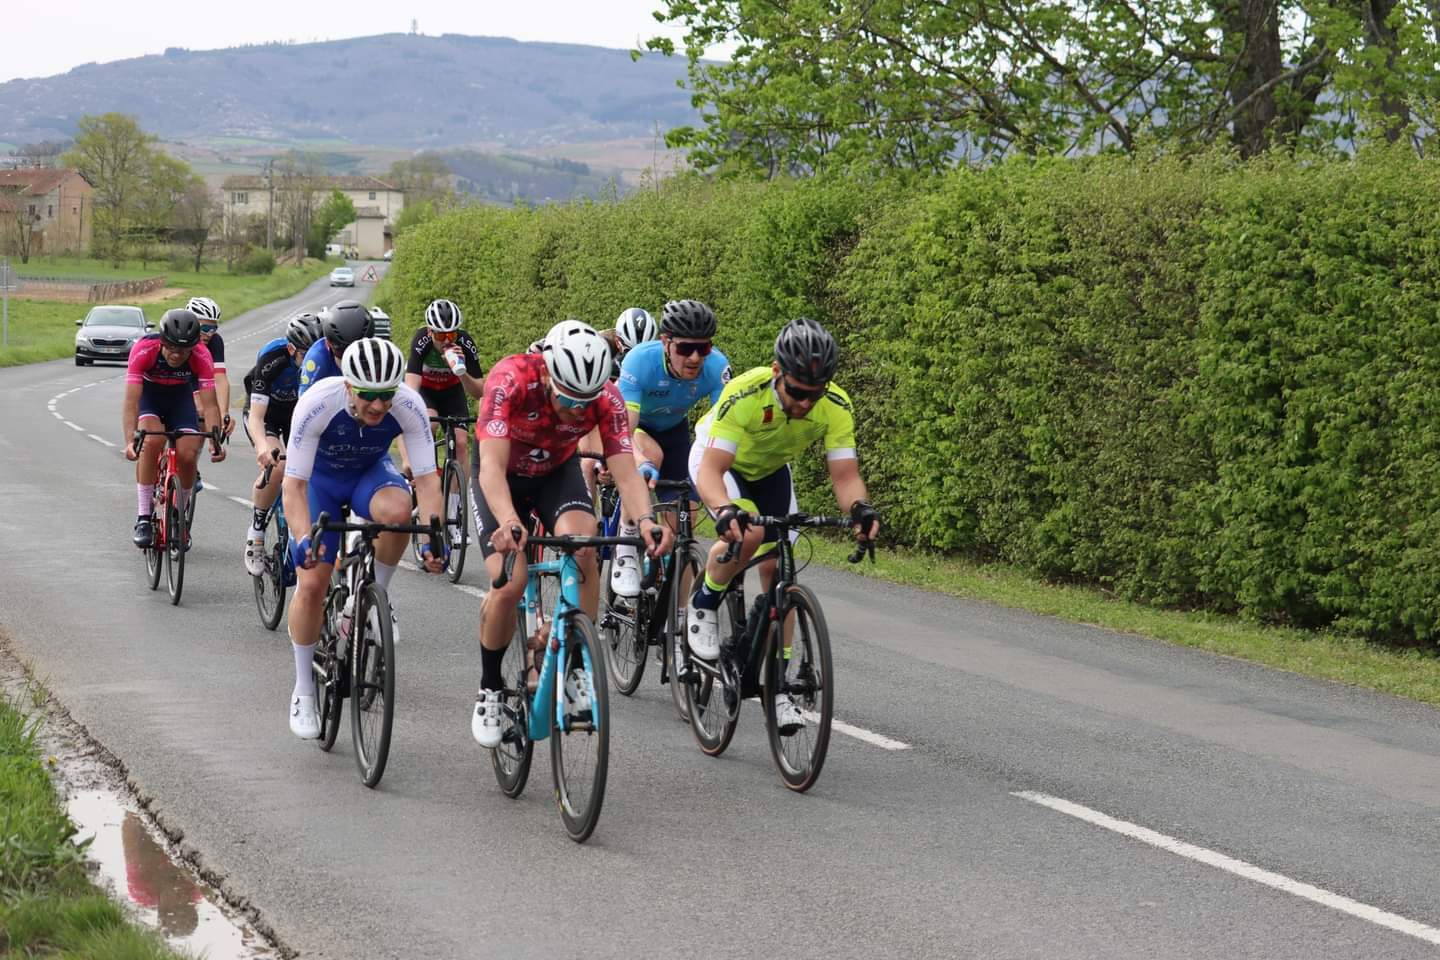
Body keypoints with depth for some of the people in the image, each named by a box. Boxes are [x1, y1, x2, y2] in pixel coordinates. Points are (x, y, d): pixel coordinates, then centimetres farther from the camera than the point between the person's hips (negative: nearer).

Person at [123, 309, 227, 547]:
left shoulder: (201, 356, -30)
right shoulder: (144, 349, -34)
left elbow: (210, 404, -30)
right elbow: (131, 401, -38)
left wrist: (216, 441, -44)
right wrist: (130, 441, -51)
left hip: (180, 396, 2)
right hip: (148, 394, -2)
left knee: (187, 456, -17)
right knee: (152, 440, -30)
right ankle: (143, 518, -22)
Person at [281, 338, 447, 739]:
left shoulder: (409, 405, -31)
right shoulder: (317, 404, -36)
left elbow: (426, 477, -31)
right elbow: (295, 483, -35)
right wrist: (304, 539, -51)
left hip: (370, 472, 1)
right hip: (320, 478, -1)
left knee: (397, 510, -36)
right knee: (311, 584, -12)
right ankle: (303, 692, 7)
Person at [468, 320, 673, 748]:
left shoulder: (606, 398, -28)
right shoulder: (509, 380, -36)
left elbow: (626, 472, -30)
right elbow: (492, 465, -43)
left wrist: (646, 520, -51)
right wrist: (508, 522, -61)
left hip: (557, 472, 2)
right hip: (503, 476, -2)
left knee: (583, 547, -29)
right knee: (508, 586, -19)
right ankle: (489, 691, 4)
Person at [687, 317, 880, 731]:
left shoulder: (835, 407, -30)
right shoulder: (745, 394, -41)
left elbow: (845, 475, -28)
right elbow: (711, 469, -45)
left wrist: (860, 507, -51)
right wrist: (725, 511, -65)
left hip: (770, 471, 4)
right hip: (717, 460, -4)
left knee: (777, 570, -4)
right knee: (748, 533, -32)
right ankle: (704, 604, -5)